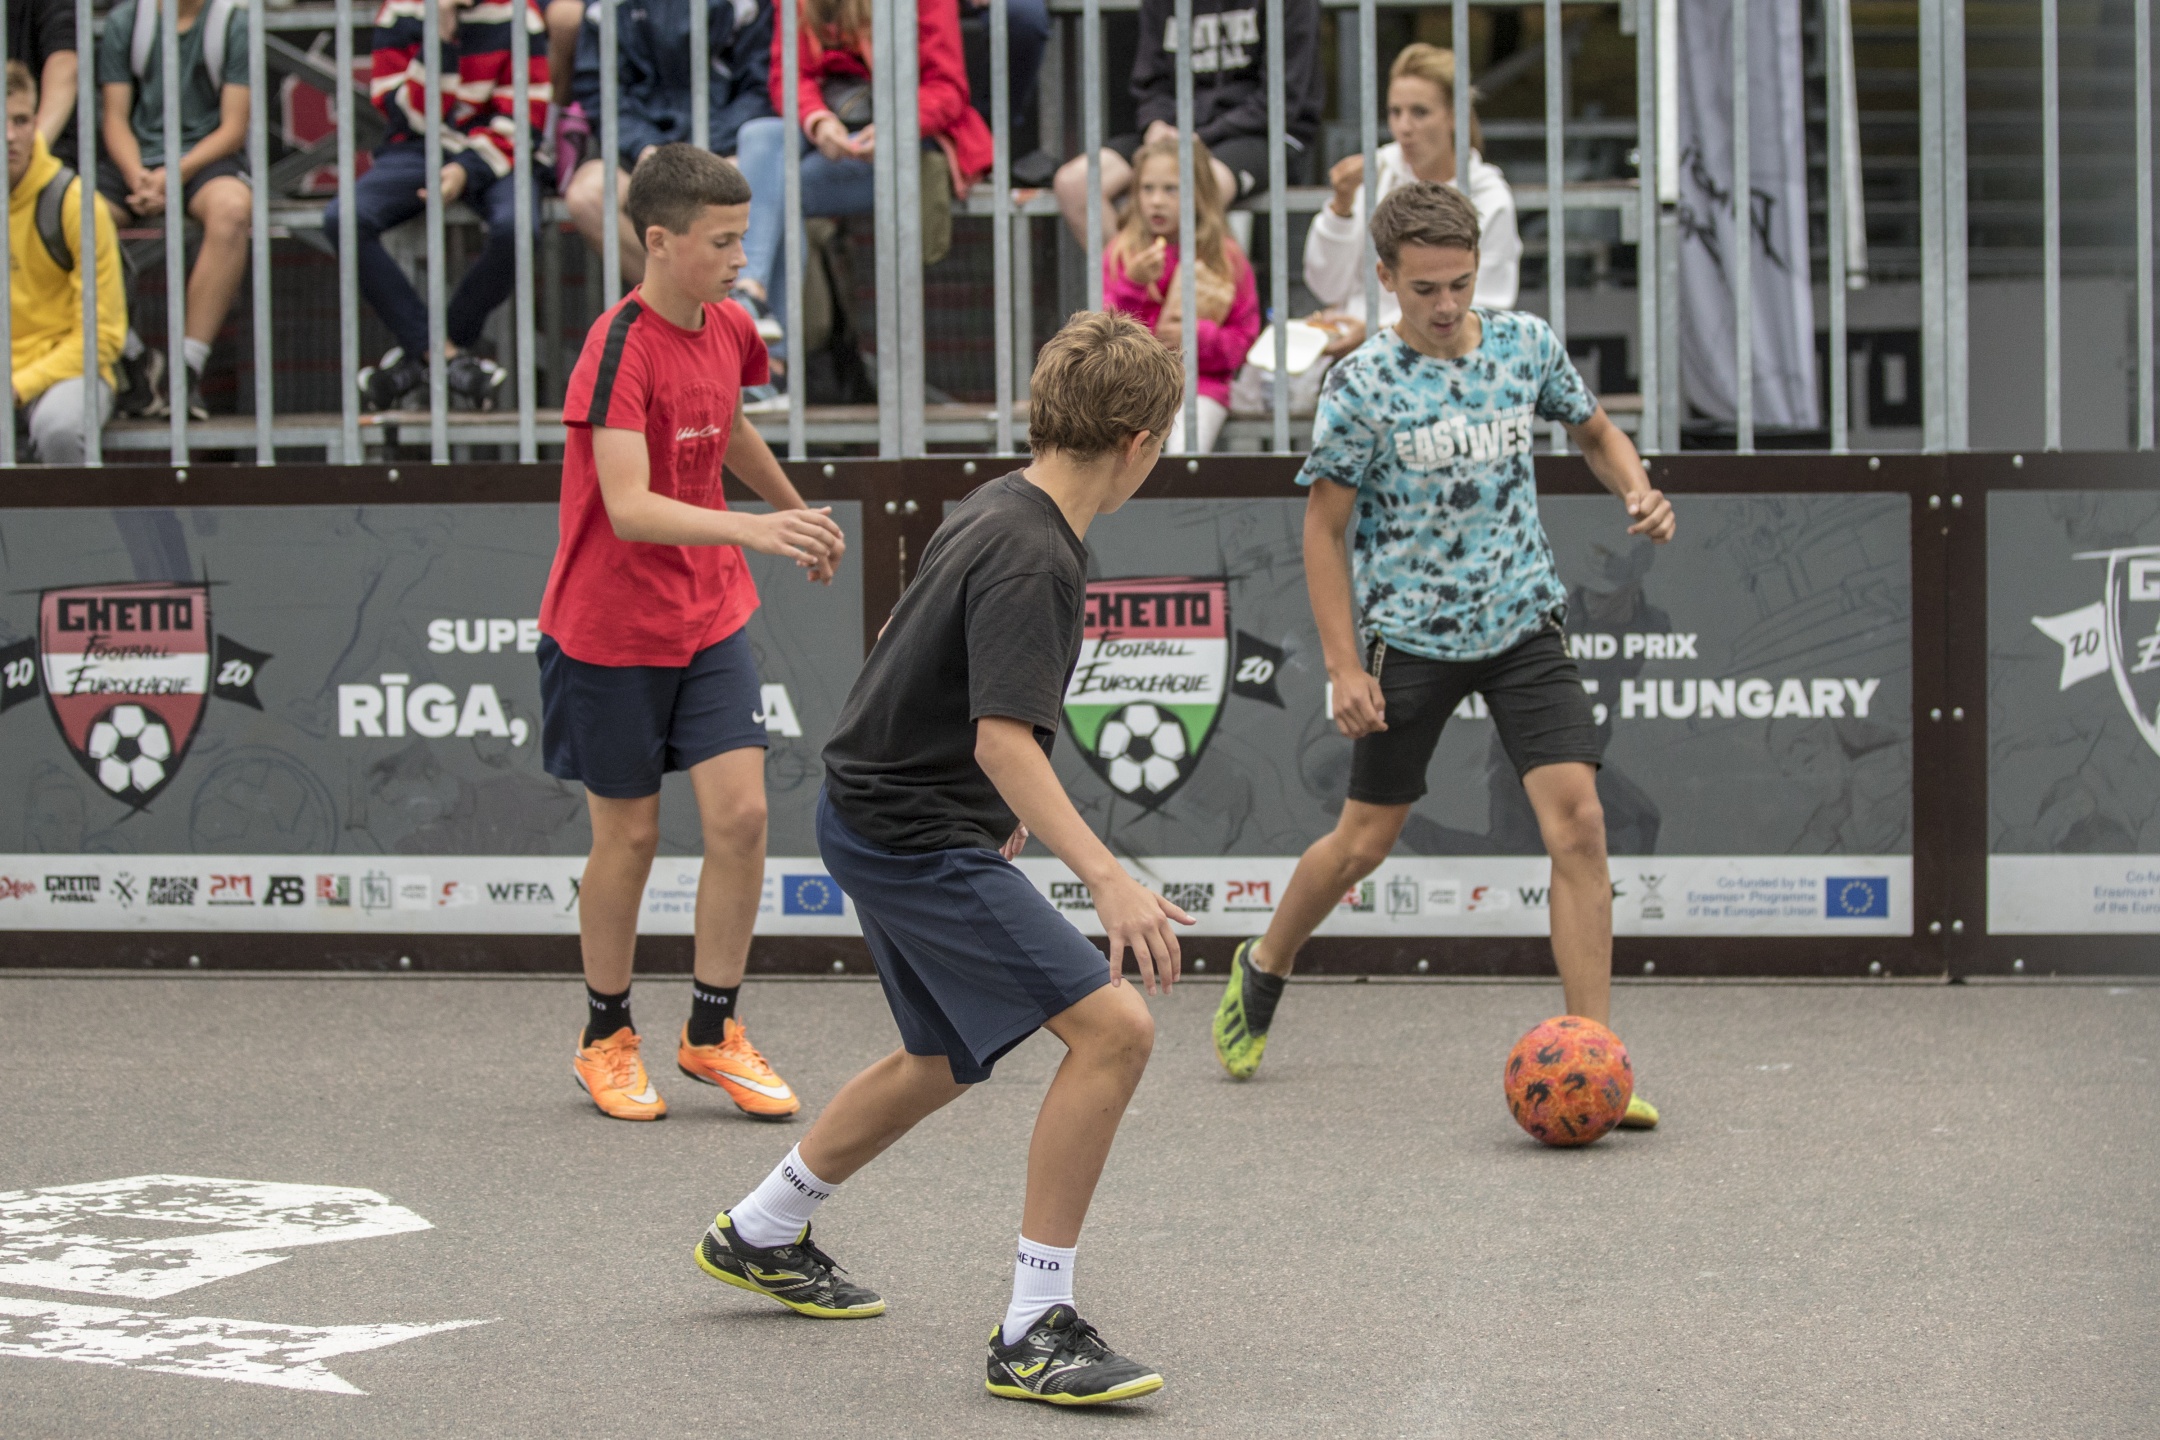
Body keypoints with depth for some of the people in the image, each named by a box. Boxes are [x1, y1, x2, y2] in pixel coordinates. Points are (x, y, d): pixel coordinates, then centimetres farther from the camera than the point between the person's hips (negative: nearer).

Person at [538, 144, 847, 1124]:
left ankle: (712, 1034, 10)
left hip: (709, 617, 6)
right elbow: (629, 508, -33)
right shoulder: (619, 351, -22)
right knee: (627, 837, 5)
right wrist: (752, 529, -45)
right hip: (609, 629, -6)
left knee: (740, 815, -4)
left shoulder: (729, 330, 1)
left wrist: (798, 512, 36)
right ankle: (606, 1038, 24)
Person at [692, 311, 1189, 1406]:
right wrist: (1109, 880, -39)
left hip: (880, 815, 10)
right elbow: (1004, 737, -32)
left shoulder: (994, 510, 7)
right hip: (915, 843, -10)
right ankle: (1032, 1331, -14)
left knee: (945, 1061, 27)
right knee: (1113, 1027, -17)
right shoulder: (1031, 555, -22)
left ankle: (759, 1235, 47)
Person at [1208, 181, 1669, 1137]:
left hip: (1522, 625, 3)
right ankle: (1262, 970, 38)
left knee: (1577, 822, -12)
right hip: (1412, 636, -3)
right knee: (1365, 841, 7)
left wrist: (1635, 489, -4)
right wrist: (1344, 667, -11)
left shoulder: (1526, 343, -1)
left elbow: (1592, 430, 18)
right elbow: (1325, 526, -6)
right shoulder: (1363, 384, -12)